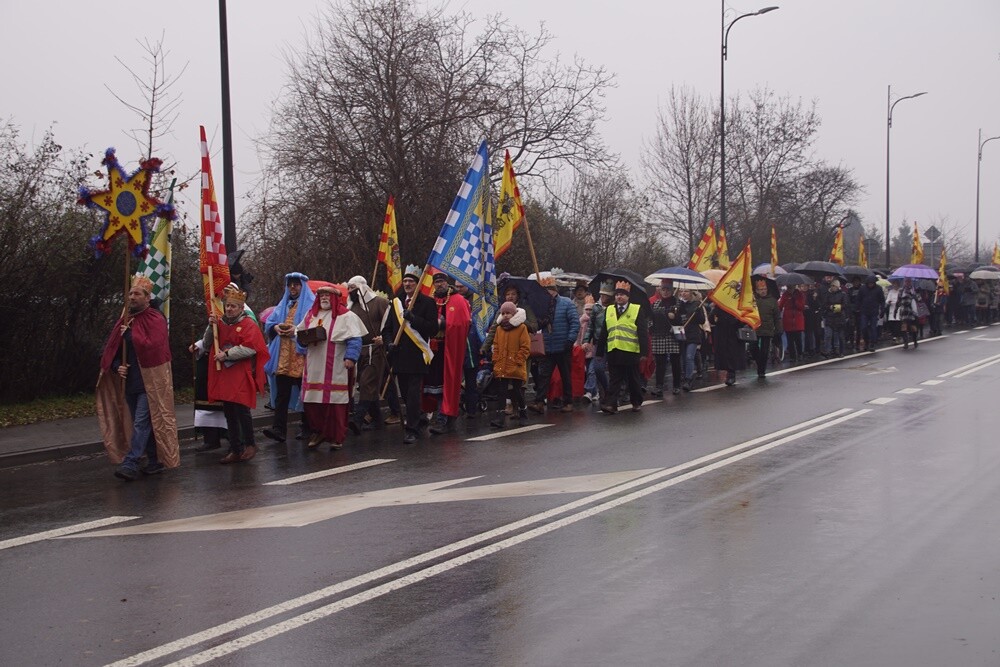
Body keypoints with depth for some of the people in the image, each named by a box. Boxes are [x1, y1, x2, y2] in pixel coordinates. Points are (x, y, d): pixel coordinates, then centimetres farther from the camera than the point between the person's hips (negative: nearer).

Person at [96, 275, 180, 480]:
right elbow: (110, 349, 13)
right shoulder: (125, 320, 12)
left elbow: (153, 347, -21)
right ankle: (155, 461, 21)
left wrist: (130, 335, -14)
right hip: (129, 382, 7)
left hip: (149, 382, -7)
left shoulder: (155, 320, -7)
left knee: (141, 423, -11)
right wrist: (117, 366, -5)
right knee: (144, 424, 12)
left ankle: (131, 464, -16)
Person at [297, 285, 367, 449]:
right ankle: (318, 432, 21)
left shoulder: (346, 317, -2)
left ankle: (336, 437, 8)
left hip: (336, 369, -5)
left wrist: (350, 357, -20)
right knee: (312, 402, 4)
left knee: (335, 402, -3)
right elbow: (299, 332, 26)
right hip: (314, 368, 5)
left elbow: (354, 340, -9)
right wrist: (304, 338, 3)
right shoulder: (311, 315, 17)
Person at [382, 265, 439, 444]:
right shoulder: (396, 302, 15)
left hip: (416, 356, -5)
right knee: (405, 394, 12)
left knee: (413, 394, -9)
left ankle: (412, 430, -8)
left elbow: (433, 328, -9)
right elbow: (387, 328, 18)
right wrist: (389, 343, -1)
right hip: (399, 355, 5)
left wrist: (413, 319, -19)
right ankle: (414, 422, 27)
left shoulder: (427, 303, 0)